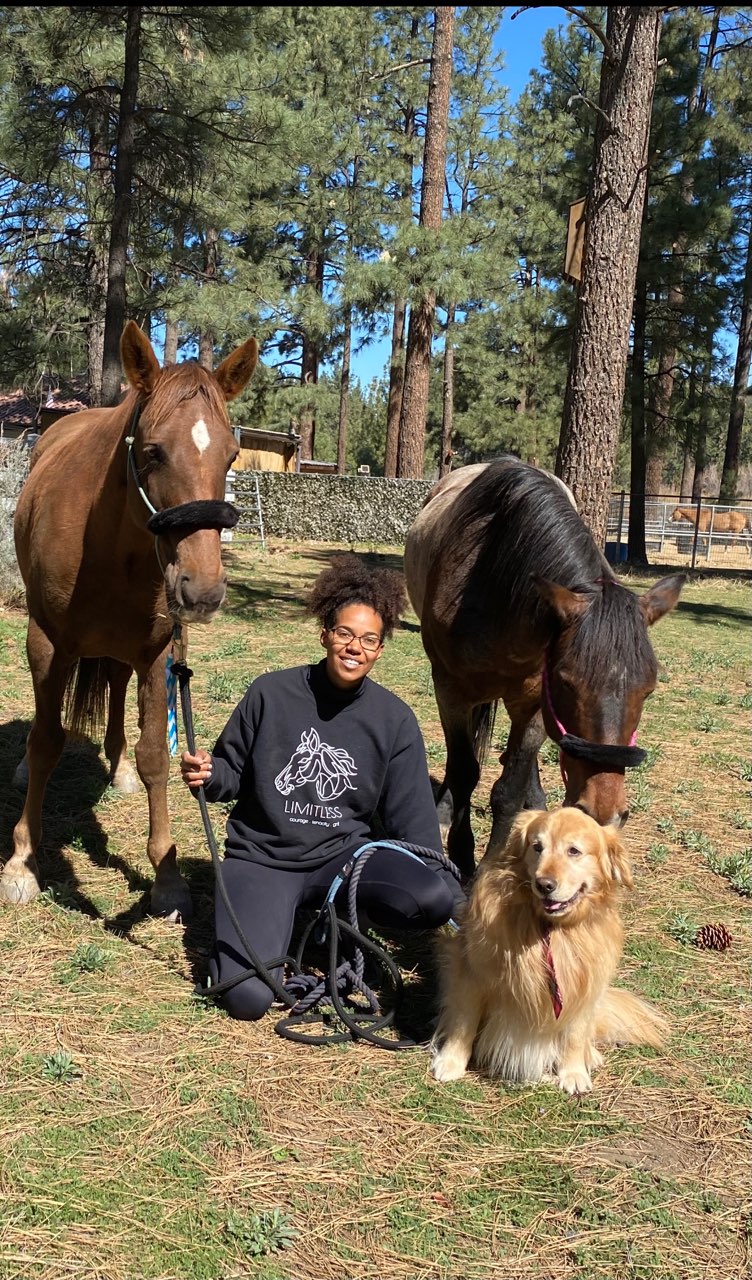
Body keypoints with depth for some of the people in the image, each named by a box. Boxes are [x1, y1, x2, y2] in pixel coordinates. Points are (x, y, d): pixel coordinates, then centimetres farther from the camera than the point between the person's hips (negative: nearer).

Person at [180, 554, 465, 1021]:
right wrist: (208, 775, -19)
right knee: (247, 998, -23)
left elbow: (413, 820, -1)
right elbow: (233, 774, 5)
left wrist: (449, 894, -12)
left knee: (434, 898, -28)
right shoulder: (271, 694, -7)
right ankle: (274, 919, 11)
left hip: (344, 855, 2)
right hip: (262, 857, -2)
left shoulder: (394, 720, -3)